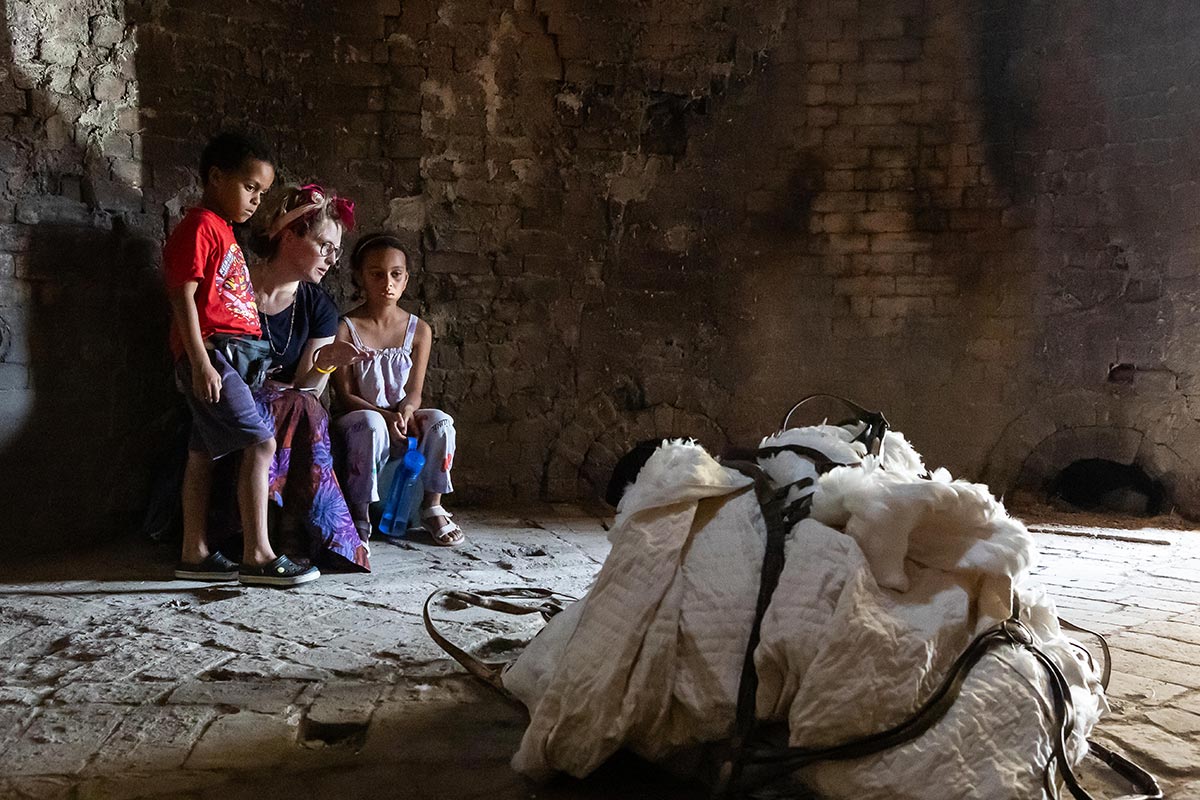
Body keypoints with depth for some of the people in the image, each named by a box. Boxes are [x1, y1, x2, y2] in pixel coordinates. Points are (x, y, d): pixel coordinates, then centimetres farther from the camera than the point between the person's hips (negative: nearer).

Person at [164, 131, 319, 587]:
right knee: (260, 443, -14)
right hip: (210, 352, -10)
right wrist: (200, 362, -21)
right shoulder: (198, 227, -8)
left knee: (204, 453, 9)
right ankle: (257, 555, -13)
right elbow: (183, 296, -15)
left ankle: (194, 554, 14)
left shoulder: (223, 230, 22)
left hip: (230, 354, 10)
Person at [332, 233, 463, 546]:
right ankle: (358, 513, -21)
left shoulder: (419, 330, 2)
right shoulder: (345, 328, -6)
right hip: (356, 419, -3)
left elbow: (414, 391, 1)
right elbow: (345, 395, -10)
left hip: (403, 418, 3)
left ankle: (432, 506, -9)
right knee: (372, 424, -37)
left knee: (441, 422, -27)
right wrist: (386, 415, -26)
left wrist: (406, 410, -24)